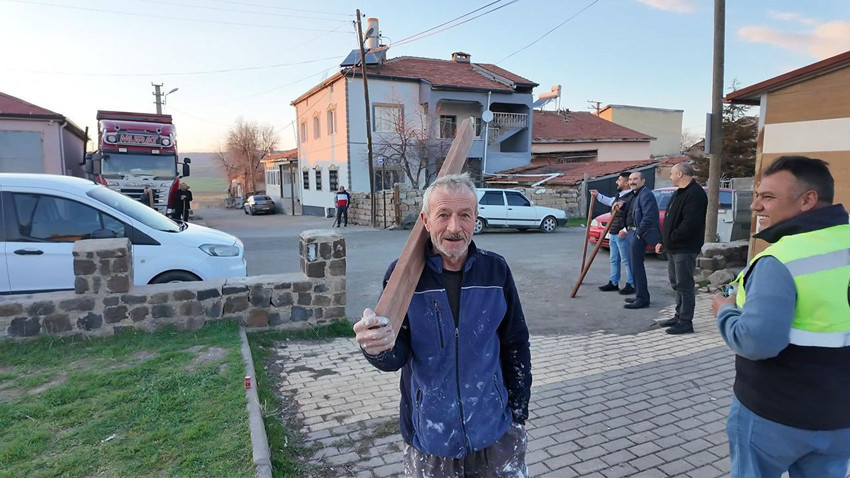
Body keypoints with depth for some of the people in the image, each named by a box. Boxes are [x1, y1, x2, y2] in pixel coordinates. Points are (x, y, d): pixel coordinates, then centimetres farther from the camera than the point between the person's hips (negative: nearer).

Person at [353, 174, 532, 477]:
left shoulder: (496, 269, -8)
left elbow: (516, 347, 2)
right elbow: (395, 358, -13)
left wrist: (518, 414, 7)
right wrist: (379, 347, -35)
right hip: (428, 439, -1)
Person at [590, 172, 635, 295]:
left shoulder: (631, 197, -17)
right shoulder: (619, 195, 14)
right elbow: (610, 201, 35)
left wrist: (625, 230, -36)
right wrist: (598, 196, 38)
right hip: (613, 234, 10)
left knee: (627, 261, -2)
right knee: (614, 260, 15)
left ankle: (631, 285, 6)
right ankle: (613, 283, 24)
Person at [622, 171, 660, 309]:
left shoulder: (646, 195, -15)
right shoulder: (635, 195, 18)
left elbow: (648, 217, -24)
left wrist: (638, 233, -21)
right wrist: (628, 231, 16)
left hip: (639, 235, -11)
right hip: (633, 233, 11)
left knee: (637, 266, -8)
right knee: (635, 265, 16)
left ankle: (642, 299, -2)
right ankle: (640, 296, 25)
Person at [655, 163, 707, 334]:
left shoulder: (695, 193, -15)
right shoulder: (680, 193, 18)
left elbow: (689, 223, -25)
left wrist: (671, 239, -17)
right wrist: (664, 241, 16)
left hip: (685, 249, -10)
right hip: (674, 248, 10)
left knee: (685, 285, -6)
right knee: (677, 284, 16)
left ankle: (686, 322, 0)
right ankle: (679, 316, 25)